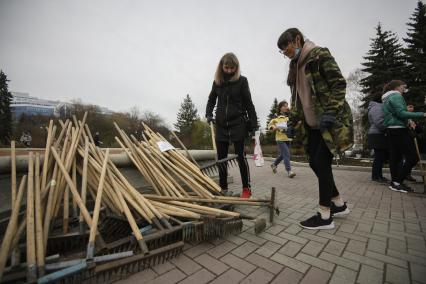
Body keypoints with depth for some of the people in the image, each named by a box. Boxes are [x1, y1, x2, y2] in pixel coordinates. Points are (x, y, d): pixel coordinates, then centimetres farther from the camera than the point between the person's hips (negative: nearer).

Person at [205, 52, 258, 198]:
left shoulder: (242, 80, -1)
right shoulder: (217, 81, 8)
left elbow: (248, 103, -1)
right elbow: (211, 100, 17)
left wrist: (254, 125, -6)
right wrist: (208, 114, -2)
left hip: (238, 123, -3)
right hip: (221, 124, 4)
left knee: (241, 156, -1)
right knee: (221, 157, 6)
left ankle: (246, 188, 12)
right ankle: (223, 187, 19)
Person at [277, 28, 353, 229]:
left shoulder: (319, 54, -6)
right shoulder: (295, 66, 17)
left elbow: (339, 84, -13)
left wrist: (330, 113, -21)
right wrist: (293, 122, 11)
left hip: (330, 122, -8)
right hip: (311, 124, 8)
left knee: (322, 164, -7)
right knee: (315, 163, 8)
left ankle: (325, 216, 7)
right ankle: (339, 204, 28)